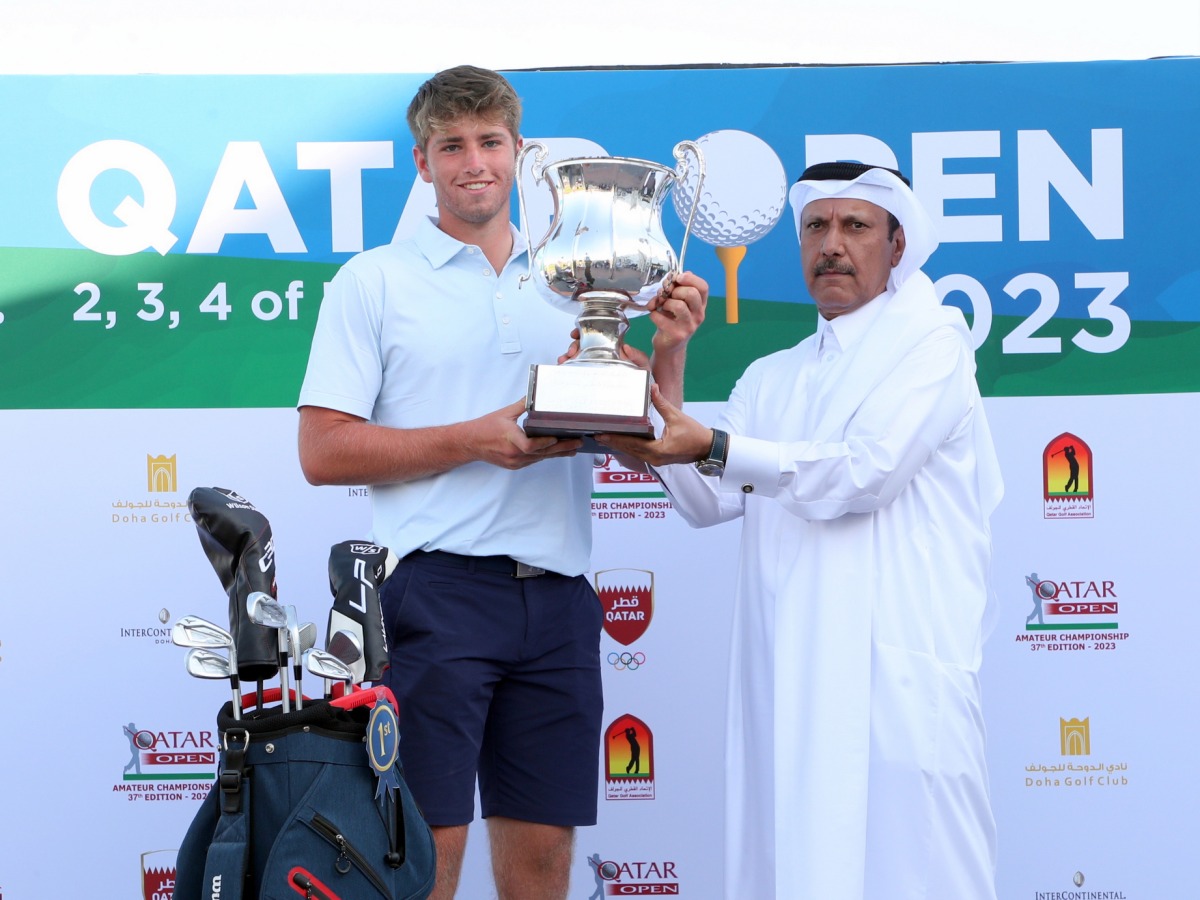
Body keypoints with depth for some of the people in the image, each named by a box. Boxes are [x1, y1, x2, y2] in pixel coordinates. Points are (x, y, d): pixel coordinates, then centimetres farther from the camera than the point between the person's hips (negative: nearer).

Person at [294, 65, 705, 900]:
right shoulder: (377, 280, 4)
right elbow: (323, 451, -4)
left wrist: (668, 351, -3)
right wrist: (479, 439, -12)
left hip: (558, 597, 4)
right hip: (439, 587, -4)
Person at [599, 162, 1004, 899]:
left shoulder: (931, 344, 3)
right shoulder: (772, 379, 23)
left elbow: (863, 472, -12)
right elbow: (712, 500, 11)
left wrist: (714, 446, -18)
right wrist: (667, 421, -8)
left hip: (897, 665, -6)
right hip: (786, 669, 6)